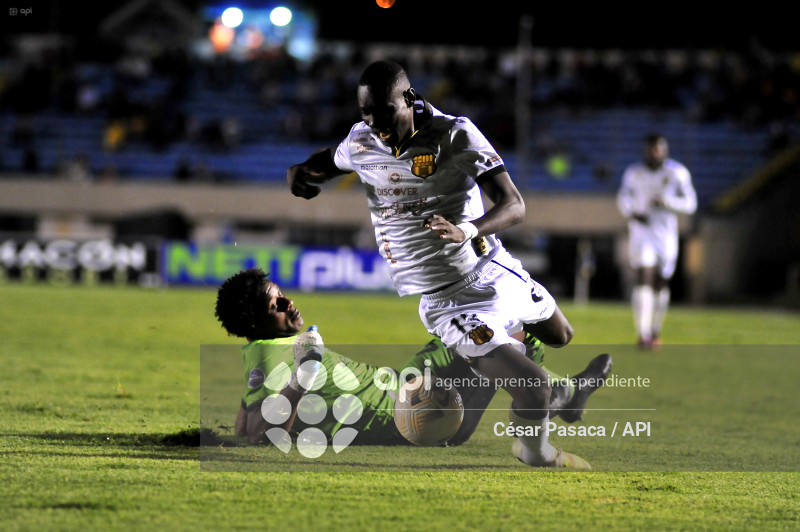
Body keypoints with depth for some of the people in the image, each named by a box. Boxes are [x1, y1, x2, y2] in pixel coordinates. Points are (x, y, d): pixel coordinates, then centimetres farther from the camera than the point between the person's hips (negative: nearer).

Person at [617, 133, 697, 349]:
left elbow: (690, 204, -4)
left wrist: (667, 202, -20)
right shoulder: (634, 173, -1)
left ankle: (655, 332, 29)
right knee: (643, 279, -15)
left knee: (660, 283, 10)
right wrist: (632, 213, -9)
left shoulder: (677, 173, -4)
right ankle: (643, 334, -18)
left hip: (666, 234, 1)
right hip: (641, 232, -1)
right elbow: (624, 198, 12)